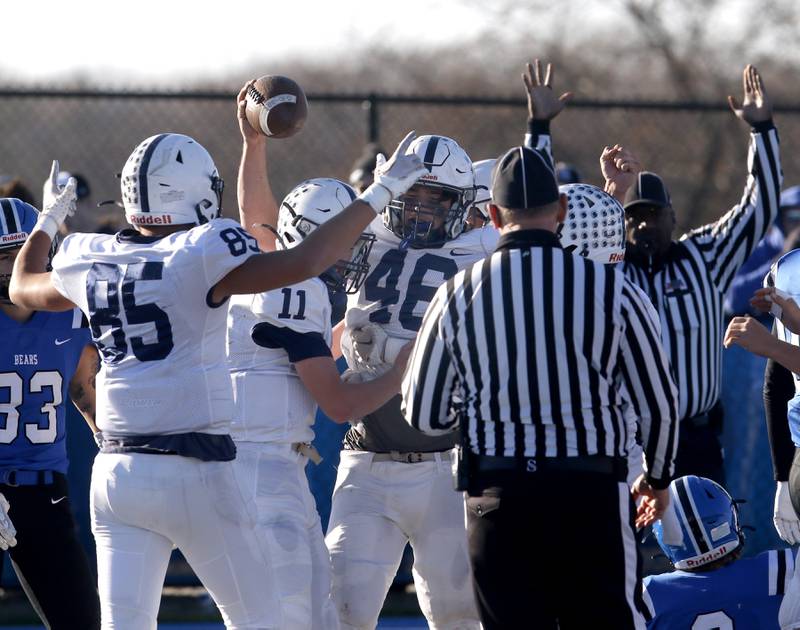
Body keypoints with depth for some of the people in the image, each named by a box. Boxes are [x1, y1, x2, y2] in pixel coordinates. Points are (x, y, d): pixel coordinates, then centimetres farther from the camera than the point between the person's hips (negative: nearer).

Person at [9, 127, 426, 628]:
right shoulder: (198, 258, -12)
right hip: (193, 473, -5)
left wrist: (50, 221, 45)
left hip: (115, 471, 5)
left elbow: (24, 287, 26)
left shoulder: (91, 263, 6)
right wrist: (378, 194, -11)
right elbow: (305, 263, -21)